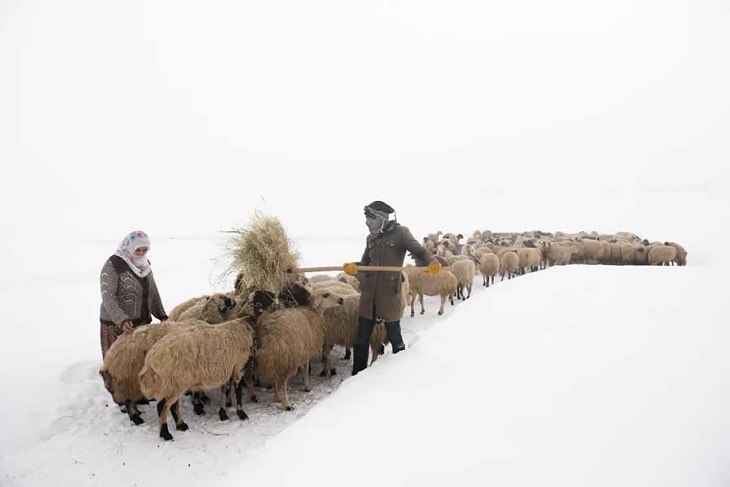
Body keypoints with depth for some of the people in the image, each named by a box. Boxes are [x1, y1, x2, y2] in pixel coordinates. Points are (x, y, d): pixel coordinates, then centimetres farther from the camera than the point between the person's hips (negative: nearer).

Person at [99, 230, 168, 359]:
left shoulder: (145, 264, 9)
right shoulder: (113, 265, -11)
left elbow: (153, 292, 14)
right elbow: (107, 296, -20)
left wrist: (162, 315, 2)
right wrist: (121, 320, -33)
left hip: (142, 322, 6)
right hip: (117, 324, -6)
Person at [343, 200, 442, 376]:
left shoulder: (400, 232, -4)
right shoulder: (371, 238, 13)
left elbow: (420, 251, -9)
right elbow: (365, 263, 13)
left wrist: (432, 262, -30)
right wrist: (353, 266, -9)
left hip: (389, 294, -5)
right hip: (369, 293, 5)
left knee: (394, 336, 7)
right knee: (362, 338, 10)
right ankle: (357, 374, 22)